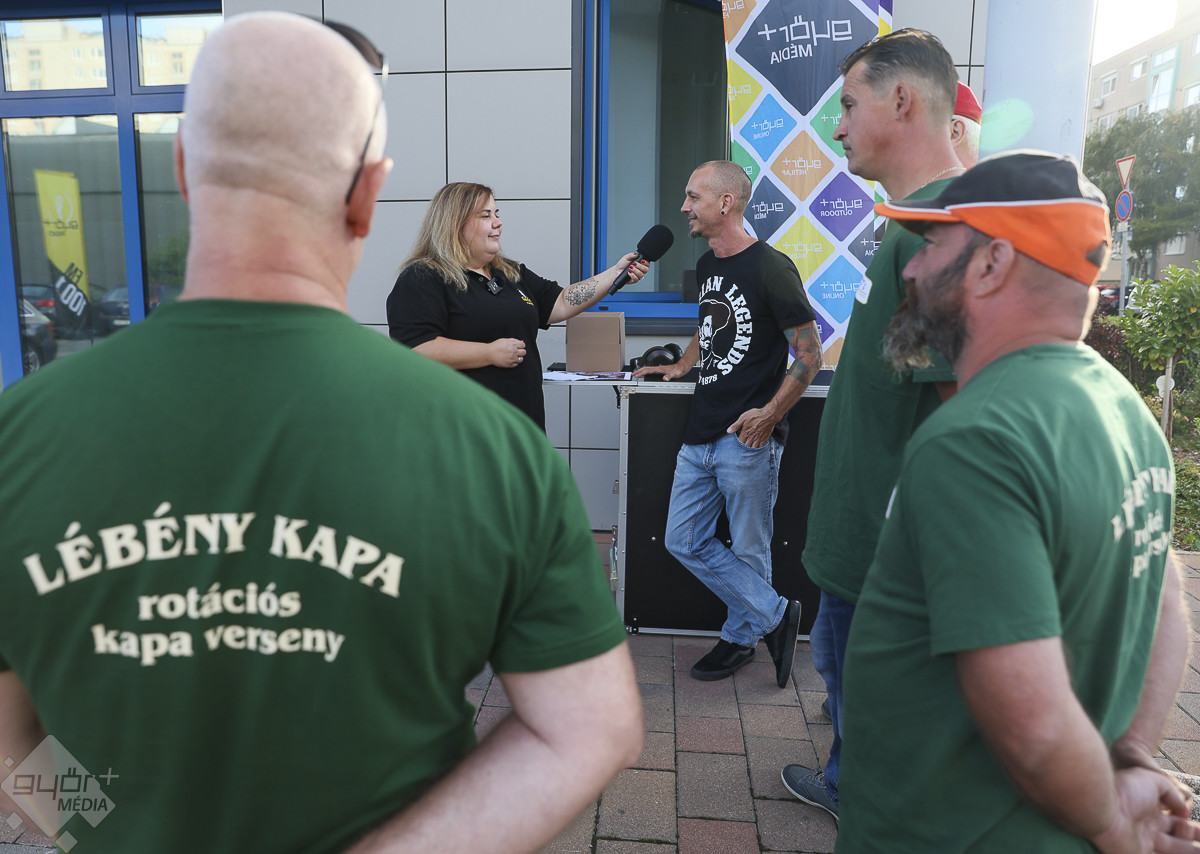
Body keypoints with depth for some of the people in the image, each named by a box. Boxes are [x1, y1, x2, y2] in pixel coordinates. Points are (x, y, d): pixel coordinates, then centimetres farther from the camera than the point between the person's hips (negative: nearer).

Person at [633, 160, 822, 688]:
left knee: (748, 551, 6)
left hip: (748, 436, -8)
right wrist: (680, 366, 21)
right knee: (684, 541, 9)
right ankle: (775, 616, 20)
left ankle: (740, 637, 27)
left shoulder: (771, 268, -11)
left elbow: (810, 355, -11)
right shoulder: (706, 266, 13)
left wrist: (770, 414, -18)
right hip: (700, 434, 9)